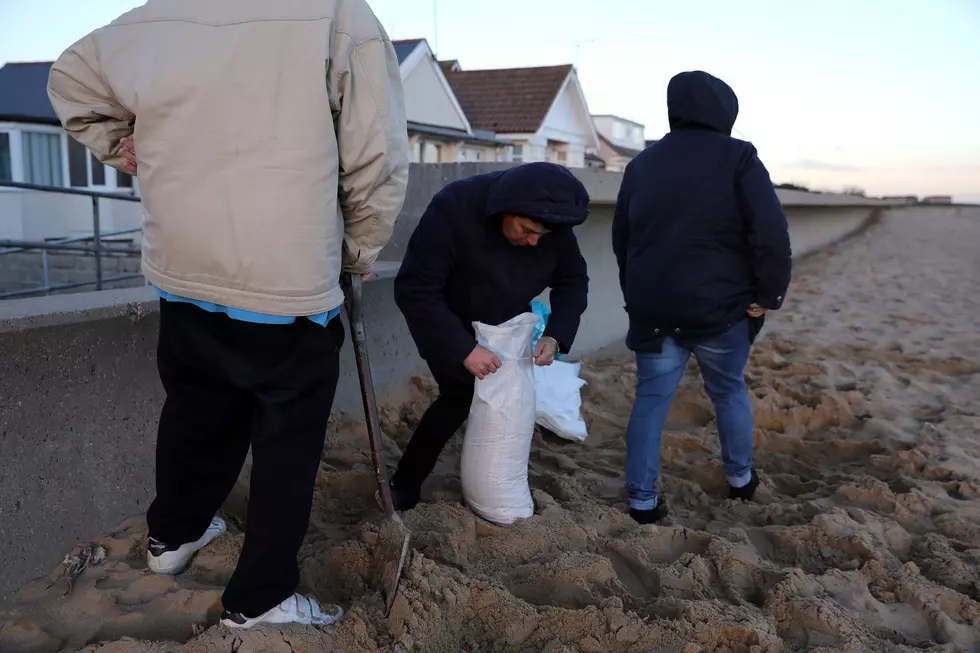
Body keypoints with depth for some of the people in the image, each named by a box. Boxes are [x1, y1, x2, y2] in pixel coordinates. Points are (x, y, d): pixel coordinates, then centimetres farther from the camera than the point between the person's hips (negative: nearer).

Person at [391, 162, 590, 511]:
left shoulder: (555, 225, -22)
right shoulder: (453, 207, -36)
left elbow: (573, 280, -7)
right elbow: (414, 290, -35)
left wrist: (556, 335, -25)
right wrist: (463, 349, -41)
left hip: (507, 324, 5)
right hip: (449, 323, -5)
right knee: (460, 396, -14)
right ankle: (404, 485, 3)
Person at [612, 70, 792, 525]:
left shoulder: (641, 164, 11)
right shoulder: (737, 157, -6)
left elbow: (621, 238, 17)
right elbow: (771, 234, -15)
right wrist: (768, 295, -5)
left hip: (653, 309, 3)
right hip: (720, 307, -3)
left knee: (651, 400, 8)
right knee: (729, 392, 18)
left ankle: (642, 500, 8)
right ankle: (740, 478, 33)